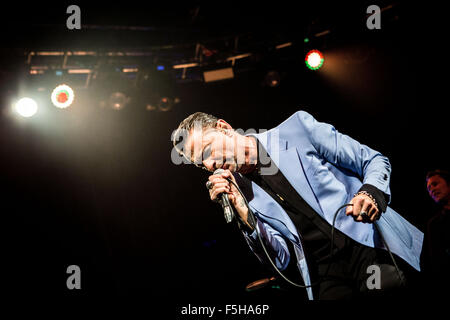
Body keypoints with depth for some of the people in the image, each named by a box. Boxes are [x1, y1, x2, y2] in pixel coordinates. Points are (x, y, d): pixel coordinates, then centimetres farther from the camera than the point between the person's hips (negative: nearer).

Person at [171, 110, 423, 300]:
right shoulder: (241, 193, 11)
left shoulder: (298, 128, 3)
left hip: (374, 246, -2)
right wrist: (242, 212, -9)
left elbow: (375, 161, 6)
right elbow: (282, 259, 3)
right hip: (327, 278, 2)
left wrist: (371, 192, -15)